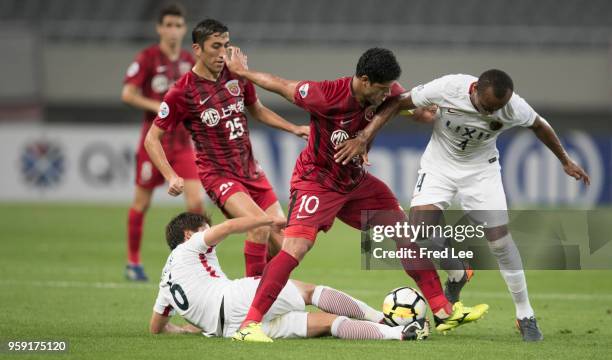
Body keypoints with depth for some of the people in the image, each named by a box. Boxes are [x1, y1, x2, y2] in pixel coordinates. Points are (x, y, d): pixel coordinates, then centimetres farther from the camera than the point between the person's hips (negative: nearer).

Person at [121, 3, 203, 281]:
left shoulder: (190, 62, 8)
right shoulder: (148, 58, -8)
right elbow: (127, 94, -13)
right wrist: (158, 107, -20)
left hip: (182, 143, 4)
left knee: (195, 200, -10)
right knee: (142, 202, 5)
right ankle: (133, 263, 19)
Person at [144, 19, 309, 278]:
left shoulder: (237, 76, 3)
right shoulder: (183, 92, -12)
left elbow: (257, 110, 23)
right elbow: (152, 139, -6)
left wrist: (294, 128, 13)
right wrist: (172, 177, -19)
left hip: (251, 170, 6)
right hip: (218, 175, -6)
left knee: (281, 243, 1)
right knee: (260, 225, -28)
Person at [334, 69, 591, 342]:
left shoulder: (514, 107, -25)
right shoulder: (447, 88, -31)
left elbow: (539, 126, -2)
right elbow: (398, 104, -19)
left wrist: (565, 161, 12)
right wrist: (364, 138, -24)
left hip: (481, 169, 0)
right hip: (440, 163, 0)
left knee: (500, 238, -12)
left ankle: (525, 316, 2)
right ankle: (456, 275, 17)